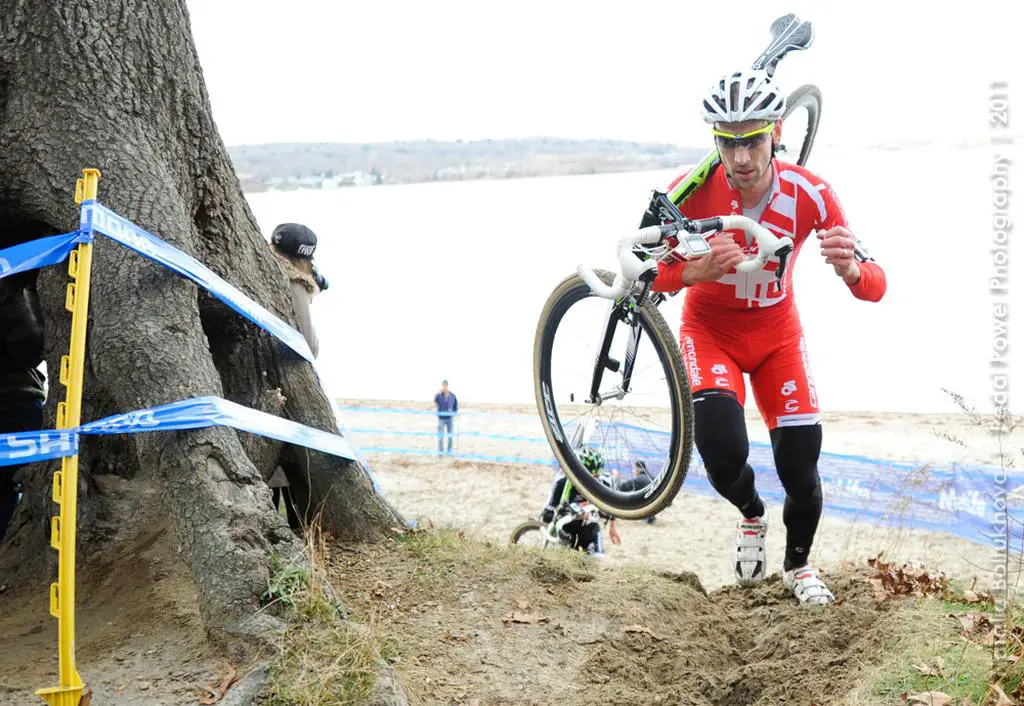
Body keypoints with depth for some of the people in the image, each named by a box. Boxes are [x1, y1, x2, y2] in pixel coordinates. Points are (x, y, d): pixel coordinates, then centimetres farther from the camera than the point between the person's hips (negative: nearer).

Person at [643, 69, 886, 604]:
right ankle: (750, 515, 15)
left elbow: (875, 288, -22)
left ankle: (799, 565, 28)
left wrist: (850, 268, -47)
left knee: (801, 467, -6)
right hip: (708, 330, -1)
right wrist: (694, 272, -44)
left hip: (777, 334, 1)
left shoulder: (808, 194, -23)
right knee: (723, 450, -24)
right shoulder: (692, 191, -26)